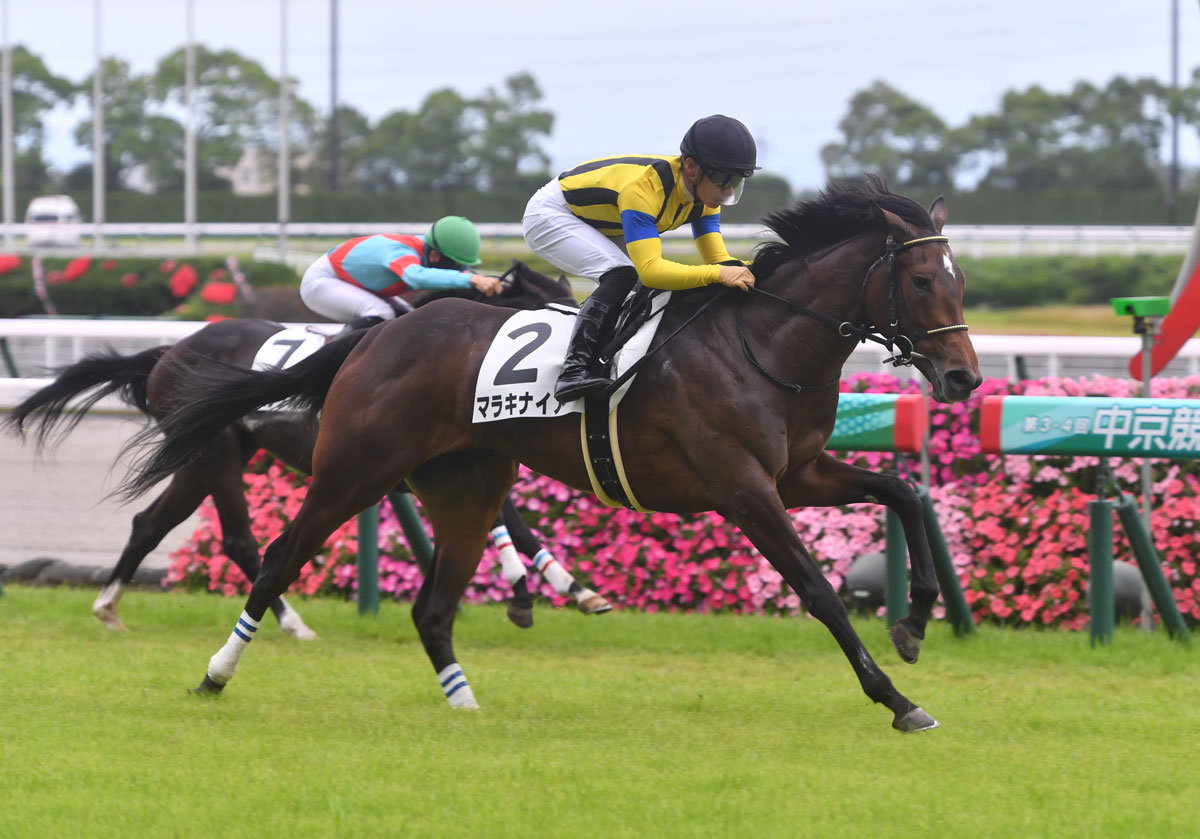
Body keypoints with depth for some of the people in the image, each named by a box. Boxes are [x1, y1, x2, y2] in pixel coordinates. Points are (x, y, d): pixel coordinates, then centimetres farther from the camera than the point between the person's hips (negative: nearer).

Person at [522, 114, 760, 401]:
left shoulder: (706, 192, -13)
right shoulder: (643, 187, -39)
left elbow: (718, 259, -9)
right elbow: (650, 270, -45)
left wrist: (739, 271, -31)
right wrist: (718, 274, -50)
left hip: (602, 230, 9)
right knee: (621, 275, -30)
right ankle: (574, 369, -37)